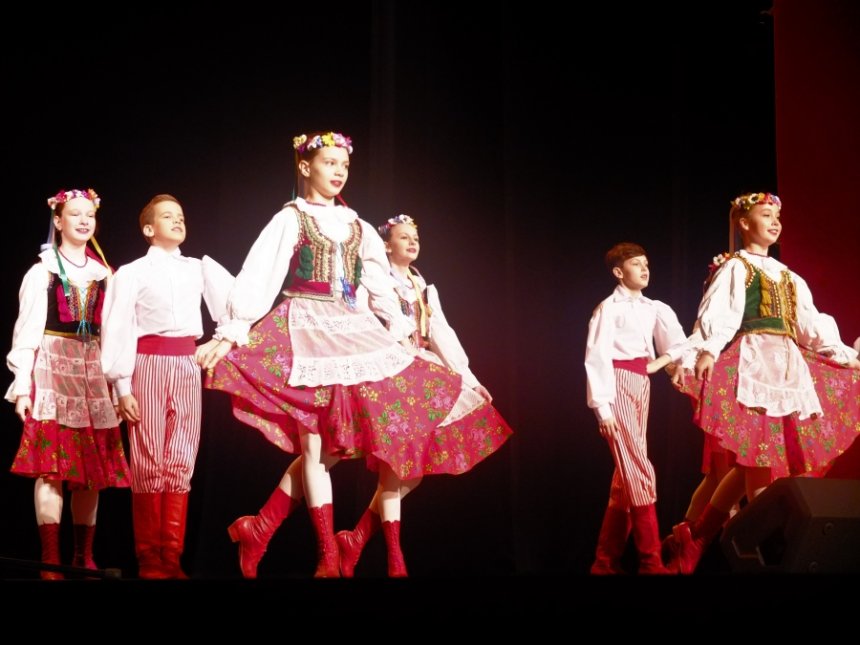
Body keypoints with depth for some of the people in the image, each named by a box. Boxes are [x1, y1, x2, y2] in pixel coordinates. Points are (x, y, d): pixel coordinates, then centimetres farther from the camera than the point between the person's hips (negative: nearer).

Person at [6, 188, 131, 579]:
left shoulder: (104, 274, 15)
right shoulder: (42, 272, 3)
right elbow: (28, 329, -3)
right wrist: (22, 383, -10)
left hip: (94, 371, 4)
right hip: (53, 369, -4)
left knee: (92, 466, 3)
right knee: (53, 465, -10)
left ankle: (84, 557, 11)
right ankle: (51, 562, -9)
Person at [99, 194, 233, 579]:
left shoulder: (200, 269, 10)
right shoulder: (133, 272, 0)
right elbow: (118, 331, -4)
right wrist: (122, 387, -10)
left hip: (187, 367, 4)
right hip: (149, 365, -4)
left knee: (181, 463, 2)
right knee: (149, 463, -2)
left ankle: (172, 558, 7)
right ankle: (149, 560, 4)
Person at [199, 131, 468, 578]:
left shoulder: (358, 229, 15)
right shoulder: (290, 220, 0)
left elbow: (382, 290, 18)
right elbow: (256, 279, -8)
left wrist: (403, 340, 14)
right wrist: (231, 335, -17)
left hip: (353, 334, 5)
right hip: (307, 332, -5)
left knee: (332, 445, 0)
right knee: (317, 445, -5)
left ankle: (260, 528, 9)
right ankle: (329, 557, -1)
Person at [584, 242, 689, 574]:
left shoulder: (654, 309, 12)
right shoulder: (609, 308, -6)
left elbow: (678, 343, 23)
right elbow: (596, 358, -12)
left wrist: (657, 364, 7)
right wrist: (602, 408, -18)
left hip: (642, 387, 7)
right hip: (618, 387, -7)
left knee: (626, 475, 7)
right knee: (639, 471, -12)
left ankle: (607, 560, 14)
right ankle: (651, 562, -12)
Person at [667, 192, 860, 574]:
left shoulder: (787, 276, 25)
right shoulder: (735, 267, 3)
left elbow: (810, 325, 25)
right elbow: (719, 314, -12)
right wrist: (708, 350, -30)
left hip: (788, 367, 7)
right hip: (752, 362, -7)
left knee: (782, 456, -1)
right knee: (758, 456, -12)